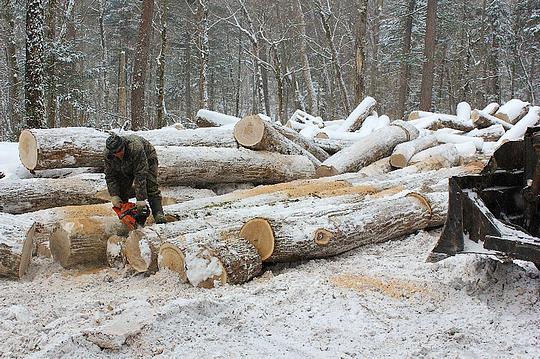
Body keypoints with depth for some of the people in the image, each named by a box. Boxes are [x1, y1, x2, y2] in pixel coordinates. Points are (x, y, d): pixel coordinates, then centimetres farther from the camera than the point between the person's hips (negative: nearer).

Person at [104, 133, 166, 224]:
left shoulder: (135, 147, -44)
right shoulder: (108, 154, -29)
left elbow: (141, 175, -44)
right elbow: (110, 176, -20)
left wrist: (141, 199, -44)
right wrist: (114, 196, -29)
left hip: (147, 159, -4)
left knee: (151, 186, -20)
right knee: (122, 188, -5)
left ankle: (158, 214, -23)